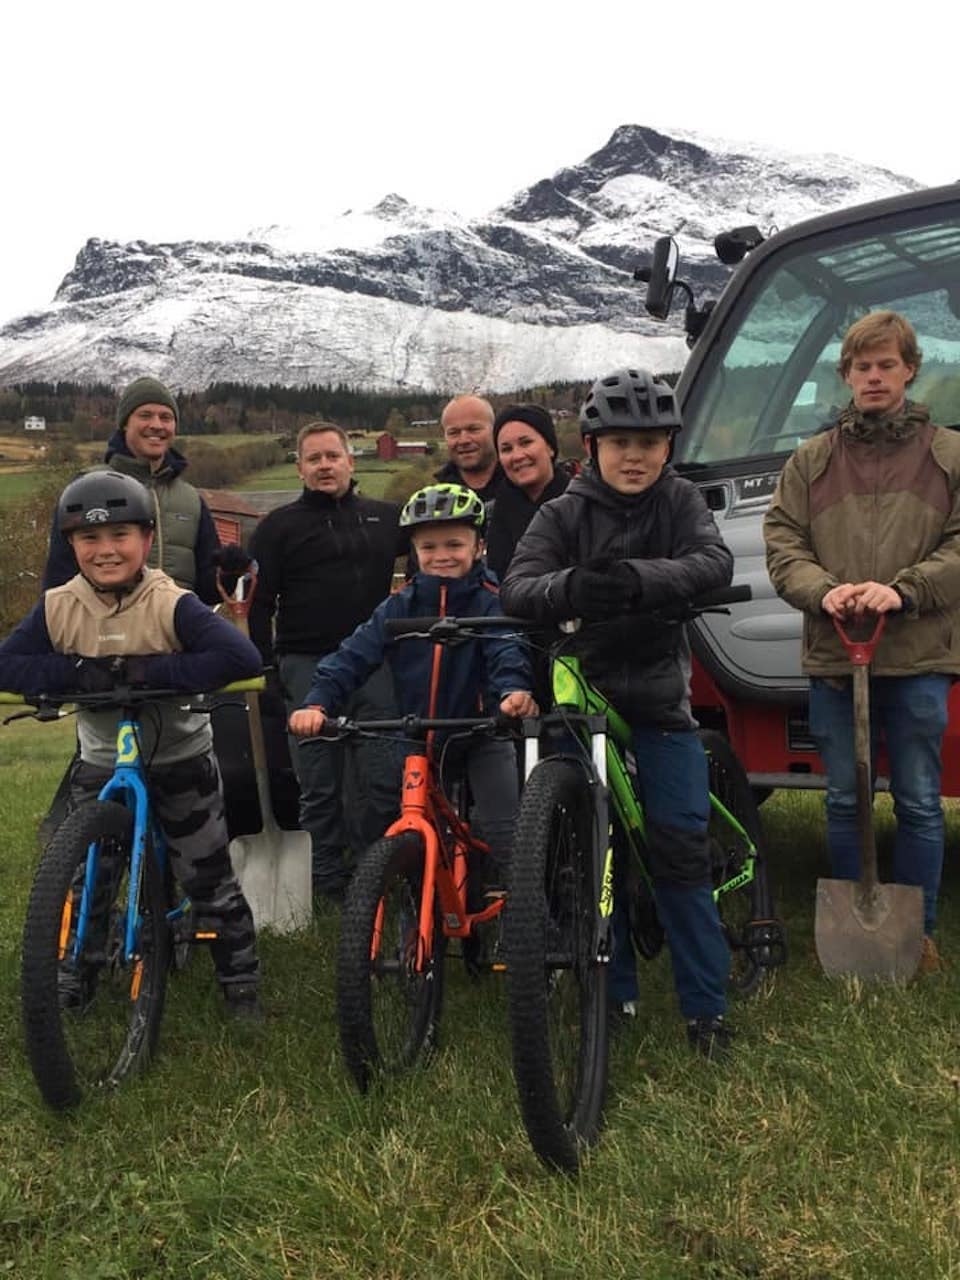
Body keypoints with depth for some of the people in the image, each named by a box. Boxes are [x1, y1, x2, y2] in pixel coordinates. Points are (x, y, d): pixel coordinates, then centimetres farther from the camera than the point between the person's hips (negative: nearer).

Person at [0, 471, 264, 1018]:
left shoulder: (171, 604, -23)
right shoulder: (57, 608, -12)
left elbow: (242, 657, -34)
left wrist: (147, 670, -35)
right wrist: (79, 672, -30)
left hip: (181, 760, -3)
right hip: (102, 763, 3)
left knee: (210, 880, 5)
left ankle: (241, 983, 22)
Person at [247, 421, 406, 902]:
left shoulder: (386, 518, 14)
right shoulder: (279, 527, 7)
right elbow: (259, 604, 3)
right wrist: (264, 668, -4)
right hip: (307, 666, -2)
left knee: (387, 778, -5)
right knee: (320, 787, 2)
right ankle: (330, 883, 13)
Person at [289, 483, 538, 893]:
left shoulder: (491, 602, -10)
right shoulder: (399, 607, -3)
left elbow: (506, 650, -27)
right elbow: (354, 655, -11)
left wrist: (513, 689, -50)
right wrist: (317, 702, -26)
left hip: (481, 732, -3)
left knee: (500, 829, -9)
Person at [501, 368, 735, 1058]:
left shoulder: (680, 502, 0)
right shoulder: (564, 514, -3)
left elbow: (714, 562, -20)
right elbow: (517, 588, -17)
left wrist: (638, 580, -39)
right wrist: (570, 588, -40)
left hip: (661, 699, 0)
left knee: (680, 848, -5)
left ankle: (706, 1006, 8)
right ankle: (614, 995, 21)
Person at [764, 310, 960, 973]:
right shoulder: (810, 461, 11)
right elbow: (783, 546, 5)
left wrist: (902, 591, -15)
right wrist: (824, 592, -13)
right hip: (832, 657, 2)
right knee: (843, 801, 10)